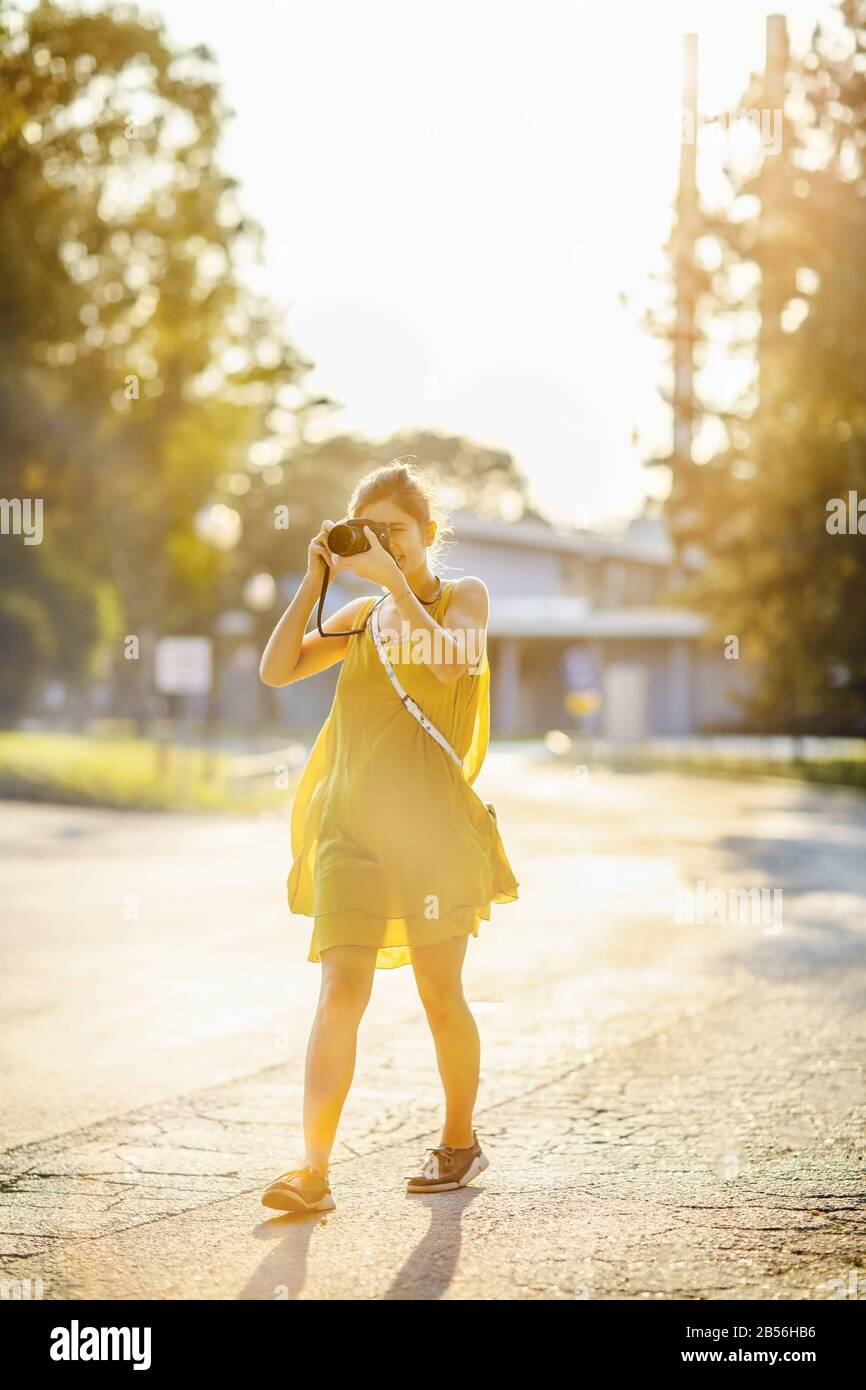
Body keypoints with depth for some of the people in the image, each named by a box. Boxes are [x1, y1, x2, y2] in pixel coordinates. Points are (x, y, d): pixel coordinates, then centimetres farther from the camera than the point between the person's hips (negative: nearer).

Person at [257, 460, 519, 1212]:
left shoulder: (464, 595, 7)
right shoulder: (360, 616, 17)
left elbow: (449, 662, -15)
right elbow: (277, 669, 6)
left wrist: (395, 580, -14)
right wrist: (314, 581, 1)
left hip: (432, 823, -3)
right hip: (350, 823, 3)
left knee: (441, 994, 5)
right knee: (342, 991, -9)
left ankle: (460, 1141, 25)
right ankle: (313, 1169, -14)